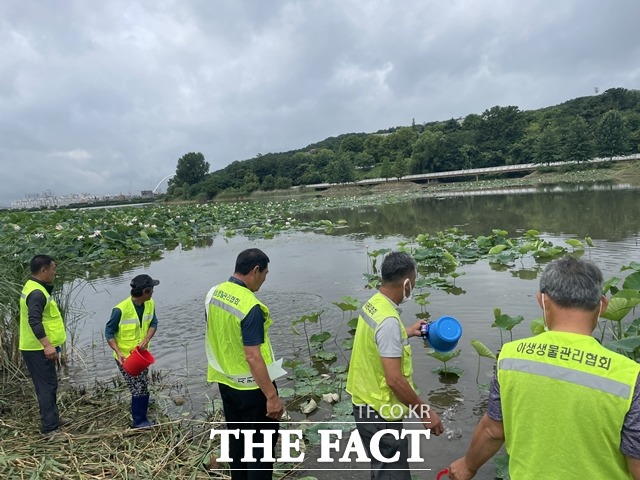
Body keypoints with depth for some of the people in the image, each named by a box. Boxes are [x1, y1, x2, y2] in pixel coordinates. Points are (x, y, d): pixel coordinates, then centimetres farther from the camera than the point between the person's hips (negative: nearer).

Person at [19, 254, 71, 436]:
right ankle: (49, 428, 3)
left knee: (48, 385, 19)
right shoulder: (37, 293, -21)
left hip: (37, 348, 10)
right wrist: (47, 345, -36)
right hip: (38, 349, -10)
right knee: (47, 387, -3)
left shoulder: (34, 288, 12)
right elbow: (34, 321, -30)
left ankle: (53, 418, 31)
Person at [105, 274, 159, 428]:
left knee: (142, 387, 15)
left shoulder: (150, 304, -8)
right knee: (139, 388, -5)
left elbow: (153, 324, 0)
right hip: (125, 356, -6)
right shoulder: (121, 309, -25)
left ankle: (140, 419, 32)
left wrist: (146, 340, -19)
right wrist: (118, 352, -25)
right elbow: (109, 332, -15)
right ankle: (139, 421, 12)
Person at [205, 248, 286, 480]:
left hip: (225, 381, 8)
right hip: (251, 387, -8)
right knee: (261, 443, 10)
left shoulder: (213, 294, -3)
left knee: (236, 438, 23)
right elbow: (253, 357, -29)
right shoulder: (250, 306, -28)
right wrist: (272, 396, -23)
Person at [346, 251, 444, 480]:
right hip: (379, 414, -9)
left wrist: (407, 333, 31)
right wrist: (424, 412, -17)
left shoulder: (373, 304, 0)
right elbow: (394, 380, -28)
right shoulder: (388, 320, -28)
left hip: (367, 404, 9)